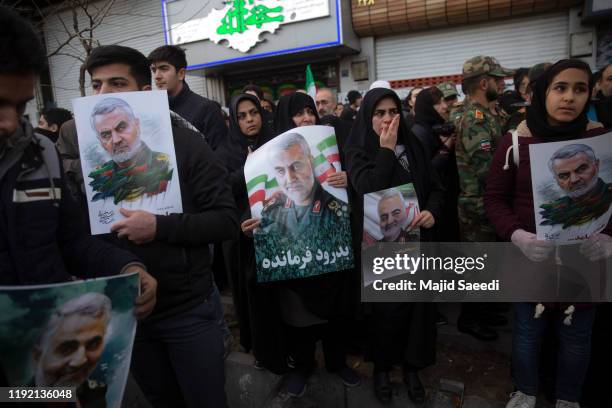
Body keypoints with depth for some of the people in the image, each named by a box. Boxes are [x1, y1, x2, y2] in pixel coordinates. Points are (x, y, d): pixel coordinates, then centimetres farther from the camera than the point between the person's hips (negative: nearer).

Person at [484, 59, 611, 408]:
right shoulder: (517, 141, -7)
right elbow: (495, 198, -5)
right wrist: (517, 235, -21)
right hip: (530, 257, -1)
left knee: (576, 336, 17)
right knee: (527, 331, 16)